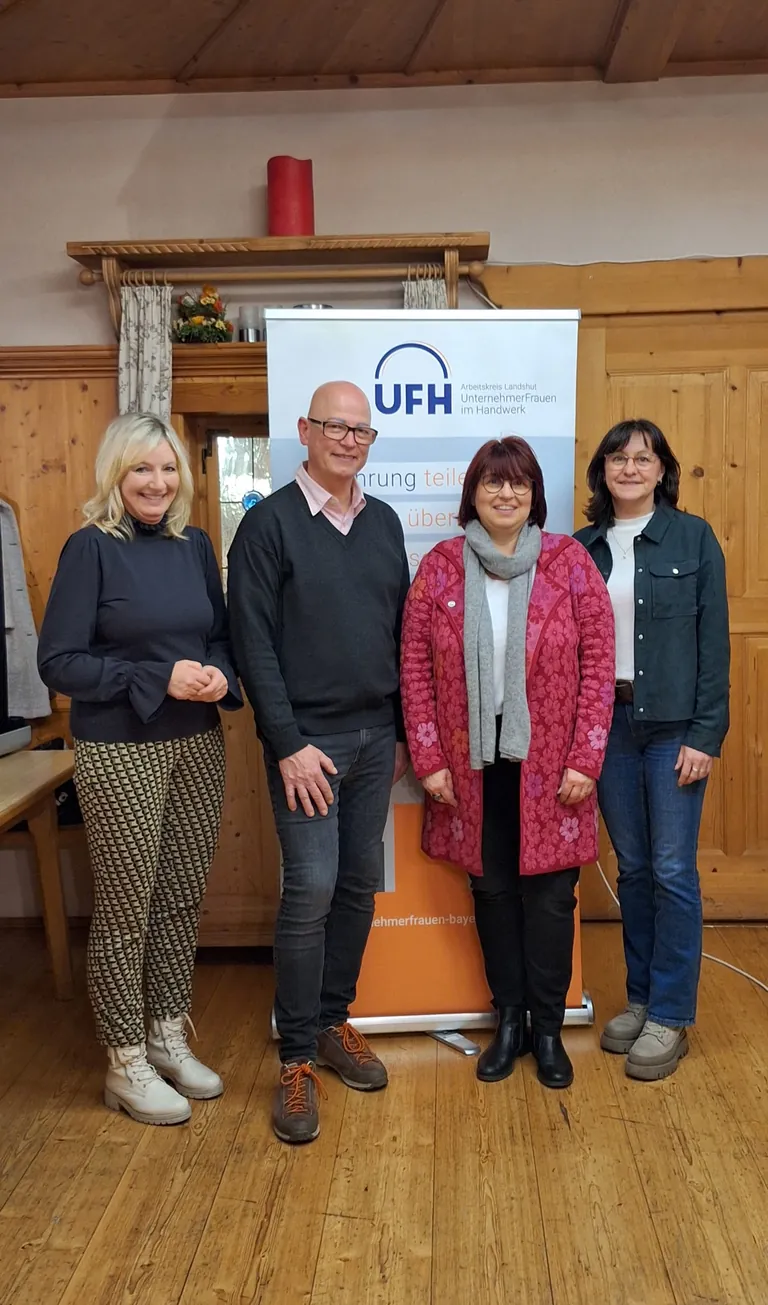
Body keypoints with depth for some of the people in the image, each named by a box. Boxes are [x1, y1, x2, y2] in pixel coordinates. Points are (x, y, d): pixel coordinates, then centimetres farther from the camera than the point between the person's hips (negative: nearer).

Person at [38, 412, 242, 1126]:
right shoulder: (91, 548, -9)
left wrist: (220, 676, -8)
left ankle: (169, 1037, 32)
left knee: (182, 896, 13)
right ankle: (126, 1062, 22)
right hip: (119, 752, -5)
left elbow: (221, 635, 15)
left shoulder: (195, 545, 7)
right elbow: (57, 661, -12)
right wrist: (159, 678, -19)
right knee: (125, 904, 5)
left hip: (196, 745, 5)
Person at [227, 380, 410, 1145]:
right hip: (307, 738, -5)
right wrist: (289, 745, -14)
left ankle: (333, 1022, 29)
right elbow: (253, 643, -10)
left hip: (376, 737, 5)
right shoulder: (269, 523, -6)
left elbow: (400, 631, 13)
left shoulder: (384, 522, 10)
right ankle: (297, 1057, 10)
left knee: (359, 885, 11)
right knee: (311, 890, -5)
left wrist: (403, 730, 10)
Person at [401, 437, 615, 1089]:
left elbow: (598, 663, -4)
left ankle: (548, 1028, 24)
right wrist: (428, 760, -4)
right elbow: (415, 668, 0)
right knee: (492, 889, 11)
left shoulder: (570, 561, -2)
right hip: (473, 761, 1)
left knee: (549, 892, 6)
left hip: (548, 762, -1)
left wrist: (585, 759, -8)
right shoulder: (440, 567, 0)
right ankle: (508, 1020, 29)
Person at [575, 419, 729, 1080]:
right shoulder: (584, 546, 7)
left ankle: (671, 1017, 14)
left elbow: (713, 642, -5)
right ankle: (641, 997, 27)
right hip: (606, 722, 3)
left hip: (673, 726, -3)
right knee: (633, 868, 12)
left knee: (673, 870, 1)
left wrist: (705, 734, -10)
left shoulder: (693, 537, -1)